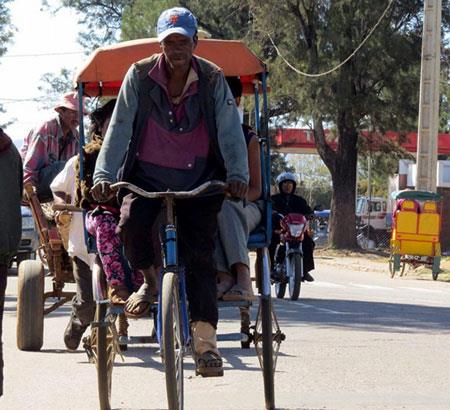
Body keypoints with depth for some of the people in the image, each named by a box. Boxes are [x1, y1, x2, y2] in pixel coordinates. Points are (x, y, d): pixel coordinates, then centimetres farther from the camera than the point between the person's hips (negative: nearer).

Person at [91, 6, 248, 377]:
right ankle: (150, 280, 5)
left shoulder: (213, 79, -3)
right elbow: (120, 128, -6)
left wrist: (237, 174, -23)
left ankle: (205, 342, -11)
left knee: (199, 252, -12)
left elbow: (230, 130, -8)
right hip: (148, 173, 0)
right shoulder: (140, 76, -4)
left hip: (199, 176, 0)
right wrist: (103, 174, -17)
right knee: (131, 225, -28)